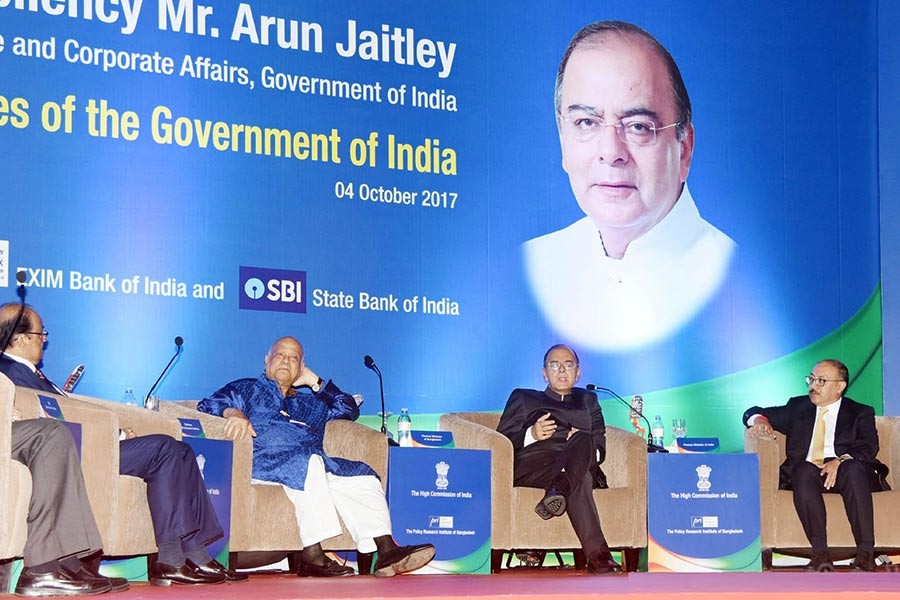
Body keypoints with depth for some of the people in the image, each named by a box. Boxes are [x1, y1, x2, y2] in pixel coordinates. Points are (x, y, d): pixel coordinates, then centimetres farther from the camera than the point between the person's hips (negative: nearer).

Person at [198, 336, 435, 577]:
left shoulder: (310, 401, 37)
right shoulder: (246, 389, 25)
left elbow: (349, 408, 34)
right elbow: (208, 404, 10)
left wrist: (315, 382, 30)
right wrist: (233, 412, -13)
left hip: (313, 462, 5)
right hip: (265, 459, -5)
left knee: (363, 476, -20)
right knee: (307, 463, -37)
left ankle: (386, 550, -37)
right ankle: (312, 556, -44)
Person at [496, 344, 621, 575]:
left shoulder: (588, 401, 38)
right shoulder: (523, 398, 31)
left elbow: (600, 448, 22)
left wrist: (583, 443, -4)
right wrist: (531, 435, -7)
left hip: (582, 465, 2)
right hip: (531, 465, -2)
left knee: (583, 440, -39)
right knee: (580, 480, -40)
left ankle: (557, 491, -64)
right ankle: (596, 553, -56)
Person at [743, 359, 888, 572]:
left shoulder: (860, 413, 18)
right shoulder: (797, 407, 26)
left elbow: (868, 447, -1)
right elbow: (752, 413, 29)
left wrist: (841, 461, -22)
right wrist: (760, 420, 2)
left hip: (844, 471, -1)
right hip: (806, 474, 2)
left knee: (854, 469, -37)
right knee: (804, 470, -35)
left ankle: (865, 553, -39)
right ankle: (820, 553, -41)